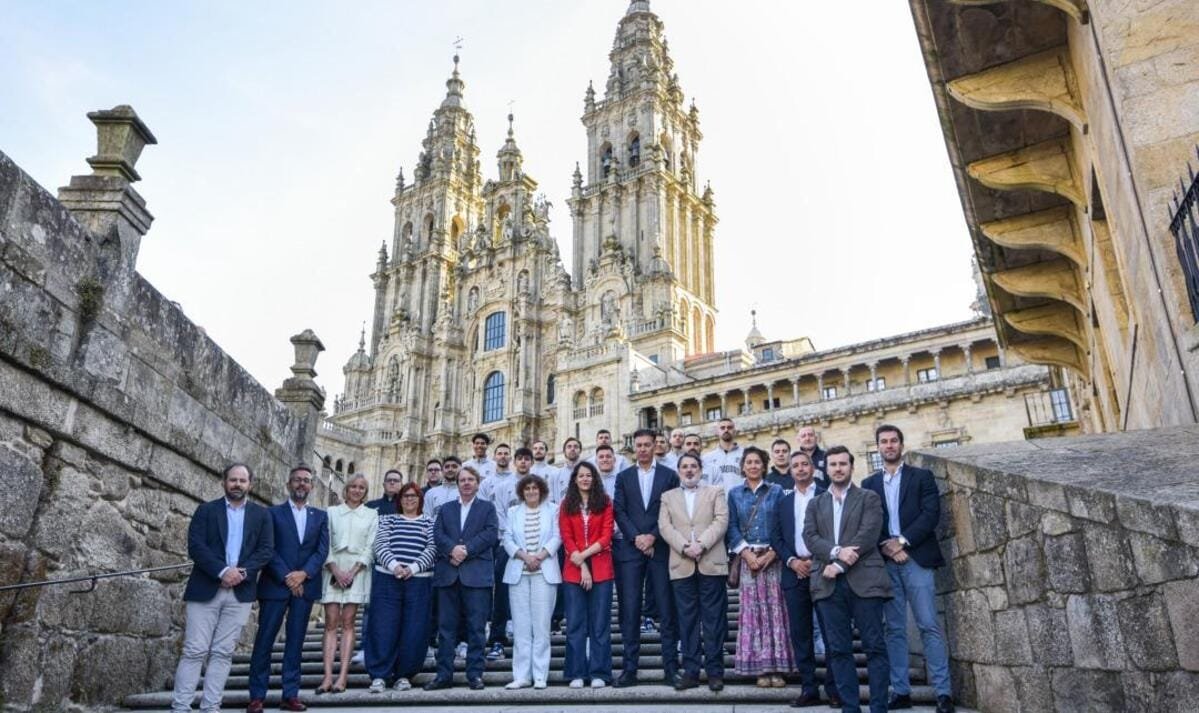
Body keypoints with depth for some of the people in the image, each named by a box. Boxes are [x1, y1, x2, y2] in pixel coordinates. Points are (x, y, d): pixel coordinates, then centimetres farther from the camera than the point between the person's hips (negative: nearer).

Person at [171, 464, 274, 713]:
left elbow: (267, 550, 3)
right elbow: (195, 546, -6)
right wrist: (223, 571, -17)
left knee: (223, 652, 4)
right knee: (194, 651, -2)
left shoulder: (261, 514, 10)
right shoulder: (206, 510, 5)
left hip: (240, 592, 2)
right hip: (205, 589, -2)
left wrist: (243, 571, -13)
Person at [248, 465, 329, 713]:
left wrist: (303, 574, -12)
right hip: (275, 585, -2)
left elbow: (322, 550, 3)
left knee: (295, 642, 5)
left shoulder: (320, 516, 12)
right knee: (264, 641, -1)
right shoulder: (273, 513, 4)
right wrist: (287, 577, -13)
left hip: (305, 586, 2)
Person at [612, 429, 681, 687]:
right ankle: (630, 668, 4)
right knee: (630, 610, -1)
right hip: (631, 549, 1)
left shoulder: (669, 475, 7)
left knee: (667, 610, 1)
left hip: (660, 548, -1)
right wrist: (636, 537, -9)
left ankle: (671, 667, 8)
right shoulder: (623, 477, 12)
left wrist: (653, 537, -10)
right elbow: (620, 512, 4)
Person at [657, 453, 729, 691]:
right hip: (681, 565, 2)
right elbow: (665, 527, 4)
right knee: (687, 620, 3)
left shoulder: (716, 493, 12)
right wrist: (684, 546, -12)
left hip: (711, 563, -2)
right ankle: (690, 671, 8)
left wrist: (702, 544, -15)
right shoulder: (668, 497, 17)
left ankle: (715, 671, 5)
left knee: (713, 619, -1)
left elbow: (721, 521, -2)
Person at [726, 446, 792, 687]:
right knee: (752, 611, -1)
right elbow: (732, 526, 5)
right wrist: (746, 553, -8)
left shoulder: (776, 492, 7)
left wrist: (771, 553, -10)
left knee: (774, 610, -3)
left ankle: (777, 667, 2)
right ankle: (760, 667, 5)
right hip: (747, 557, 1)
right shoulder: (735, 494, 10)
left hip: (772, 557, -1)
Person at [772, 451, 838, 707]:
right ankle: (809, 688, 8)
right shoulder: (783, 502, 16)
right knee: (800, 633, 3)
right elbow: (777, 538, 10)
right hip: (794, 572, 4)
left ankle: (834, 688, 7)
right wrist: (792, 561, -6)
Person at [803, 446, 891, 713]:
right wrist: (836, 551, -15)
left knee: (874, 646, -2)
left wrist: (840, 565, -13)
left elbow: (868, 535, -6)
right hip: (828, 583, 3)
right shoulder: (815, 504, 18)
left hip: (864, 580, -3)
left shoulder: (869, 498, 8)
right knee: (838, 649, 2)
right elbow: (810, 538, 4)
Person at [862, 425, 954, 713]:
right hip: (885, 562, 3)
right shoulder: (869, 483, 14)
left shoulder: (921, 476, 8)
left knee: (929, 626, -7)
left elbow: (931, 513, -4)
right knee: (895, 629, 4)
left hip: (916, 558, -2)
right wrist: (886, 547, -11)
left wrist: (902, 541, -13)